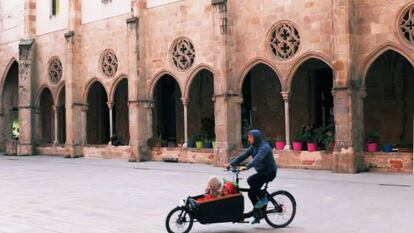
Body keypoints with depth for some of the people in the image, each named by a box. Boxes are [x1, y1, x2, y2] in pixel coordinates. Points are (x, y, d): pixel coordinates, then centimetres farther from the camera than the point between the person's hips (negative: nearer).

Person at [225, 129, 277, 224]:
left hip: (269, 172, -9)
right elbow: (243, 156, 0)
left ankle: (263, 198, -11)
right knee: (251, 193, 2)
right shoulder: (253, 147, 7)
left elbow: (257, 158, -36)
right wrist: (231, 164, -12)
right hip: (261, 172, 9)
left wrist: (246, 167, -49)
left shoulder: (264, 147, -20)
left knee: (250, 180, -28)